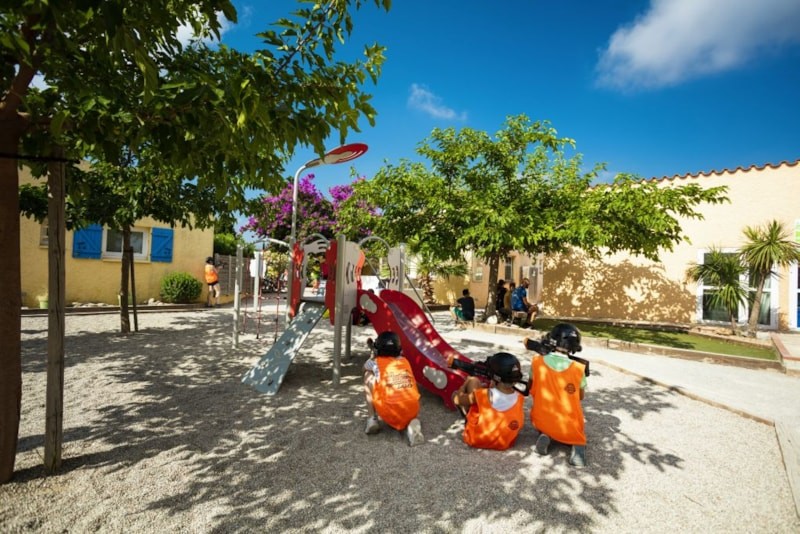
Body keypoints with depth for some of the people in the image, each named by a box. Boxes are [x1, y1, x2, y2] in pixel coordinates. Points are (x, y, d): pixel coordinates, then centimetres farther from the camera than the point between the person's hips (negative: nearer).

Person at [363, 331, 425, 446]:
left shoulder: (374, 363, 8)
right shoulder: (405, 361, 17)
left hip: (389, 413, -2)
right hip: (412, 410, 3)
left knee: (369, 377, 16)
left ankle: (372, 420, 12)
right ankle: (412, 423, 4)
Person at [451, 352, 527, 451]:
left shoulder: (482, 395, -30)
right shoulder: (519, 398, -19)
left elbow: (457, 400, -10)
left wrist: (465, 384, 7)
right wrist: (493, 386, 8)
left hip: (477, 440, -4)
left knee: (473, 381, -2)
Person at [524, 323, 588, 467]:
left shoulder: (537, 362, -11)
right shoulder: (578, 368, -13)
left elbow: (531, 389, 1)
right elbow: (581, 397, 3)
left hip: (542, 422, 1)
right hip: (570, 428, 0)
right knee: (578, 435, 32)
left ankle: (544, 435, 2)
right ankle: (578, 446, -2)